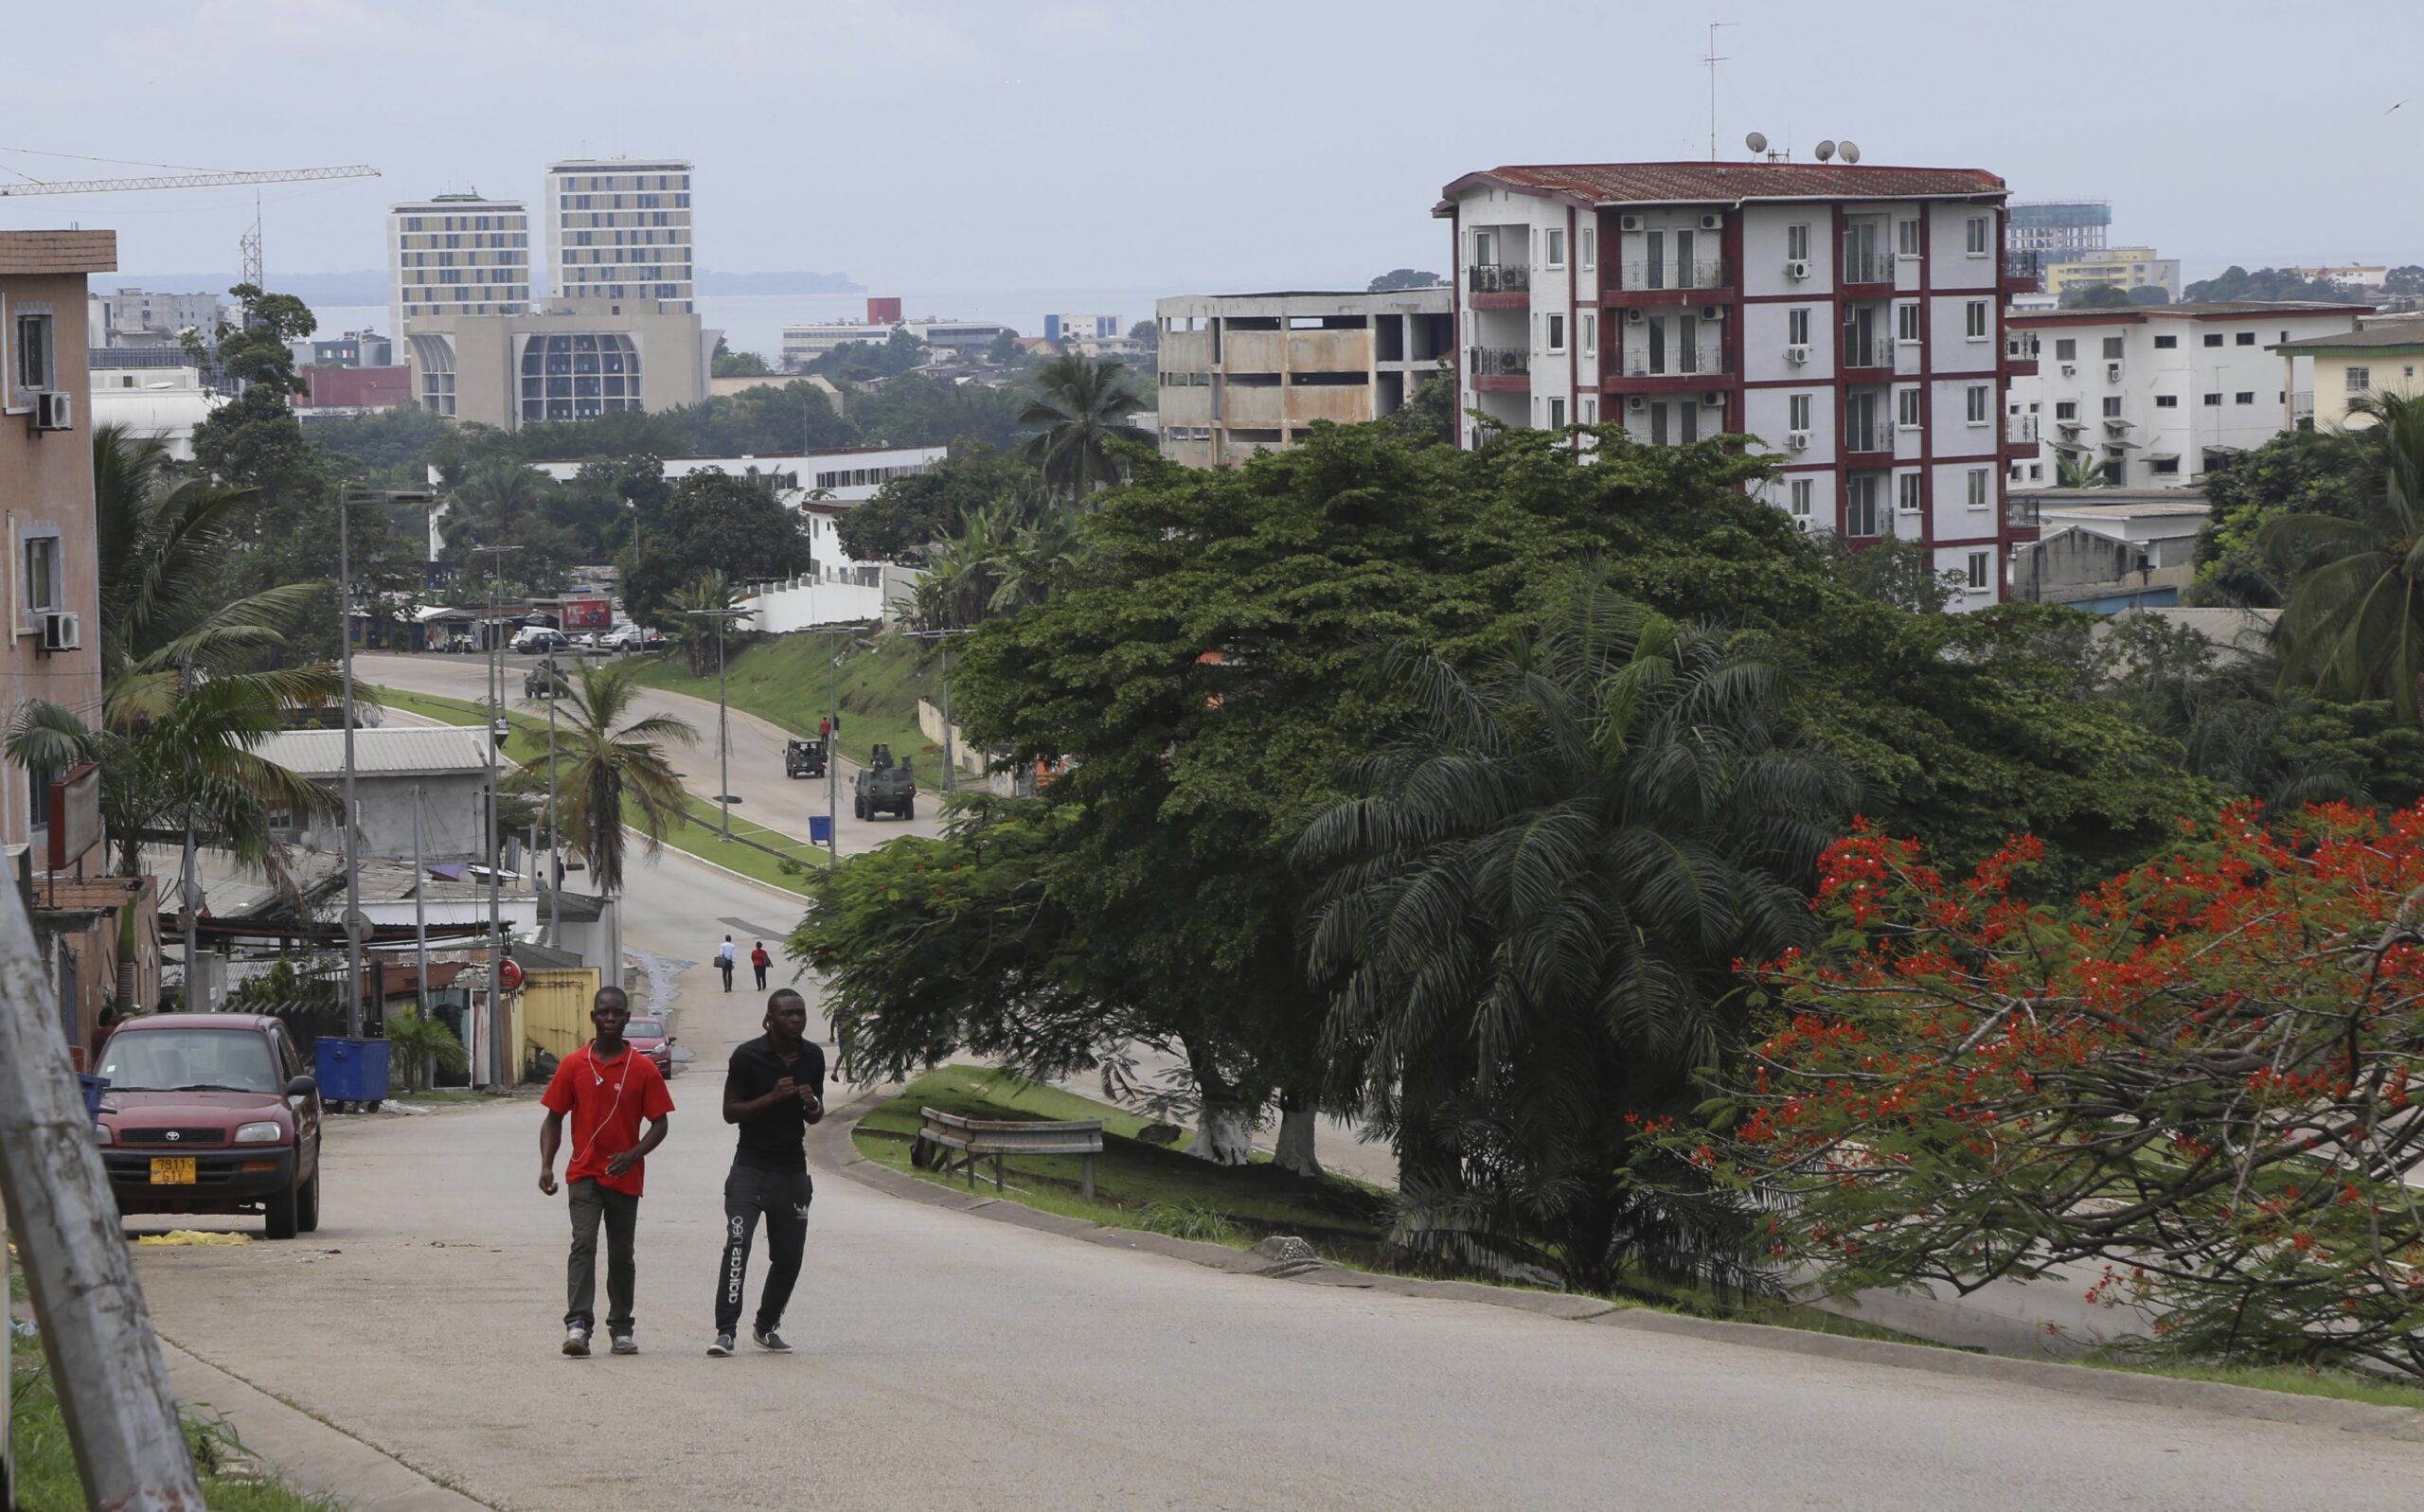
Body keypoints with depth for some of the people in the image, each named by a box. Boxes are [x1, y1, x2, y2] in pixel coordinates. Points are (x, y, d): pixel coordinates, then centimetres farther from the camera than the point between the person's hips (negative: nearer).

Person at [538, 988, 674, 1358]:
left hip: (625, 1177, 1)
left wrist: (631, 1156, -17)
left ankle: (621, 1329, 20)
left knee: (621, 1254, 10)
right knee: (584, 1244, -17)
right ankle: (578, 1324, -25)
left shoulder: (643, 1070, -1)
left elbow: (660, 1123, 0)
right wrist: (547, 1166, -8)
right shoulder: (574, 1066, 1)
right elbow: (554, 1119, 5)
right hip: (584, 1173, -1)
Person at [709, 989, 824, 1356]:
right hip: (751, 1165, -5)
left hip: (792, 1170, 5)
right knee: (737, 1244, -18)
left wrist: (812, 1104, -7)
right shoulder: (748, 1056, -9)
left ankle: (766, 1327, 24)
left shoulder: (813, 1056, 6)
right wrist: (772, 1098, -20)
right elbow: (730, 1112, -8)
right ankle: (725, 1330, -23)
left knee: (789, 1256, 7)